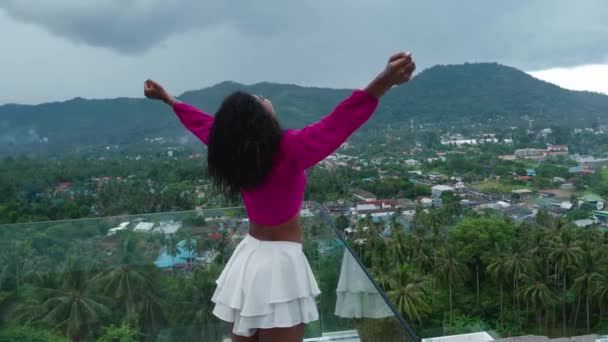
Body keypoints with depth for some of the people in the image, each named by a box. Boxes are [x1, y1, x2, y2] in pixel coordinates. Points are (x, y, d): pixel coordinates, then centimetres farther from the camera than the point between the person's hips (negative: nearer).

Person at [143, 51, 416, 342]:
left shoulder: (231, 149, -2)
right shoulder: (289, 149, -20)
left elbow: (203, 122, 14)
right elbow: (338, 122, -32)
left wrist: (167, 98, 31)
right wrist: (384, 82, -42)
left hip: (248, 256, 7)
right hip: (280, 261, -7)